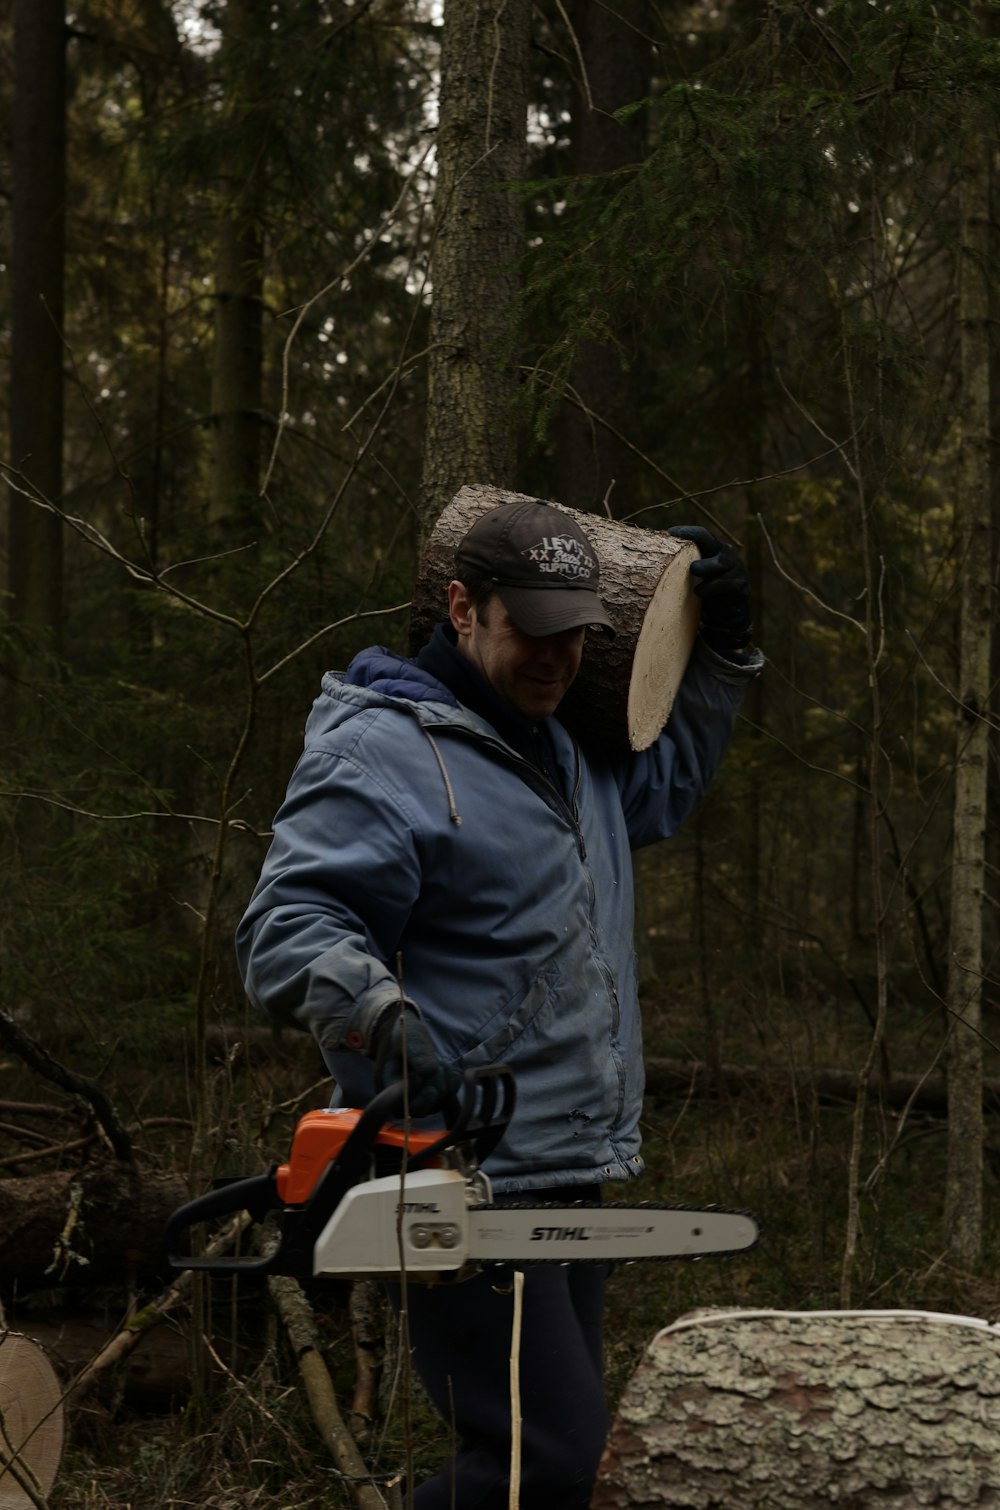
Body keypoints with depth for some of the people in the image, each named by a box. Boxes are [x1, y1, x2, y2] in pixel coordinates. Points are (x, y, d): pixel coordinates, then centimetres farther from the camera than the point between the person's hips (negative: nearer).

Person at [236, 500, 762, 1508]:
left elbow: (664, 782, 37)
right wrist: (382, 1017, -40)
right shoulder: (381, 754, -13)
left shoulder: (562, 749, 17)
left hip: (569, 1173, 10)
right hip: (466, 1174, -10)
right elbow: (288, 928, -23)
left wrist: (721, 649, 26)